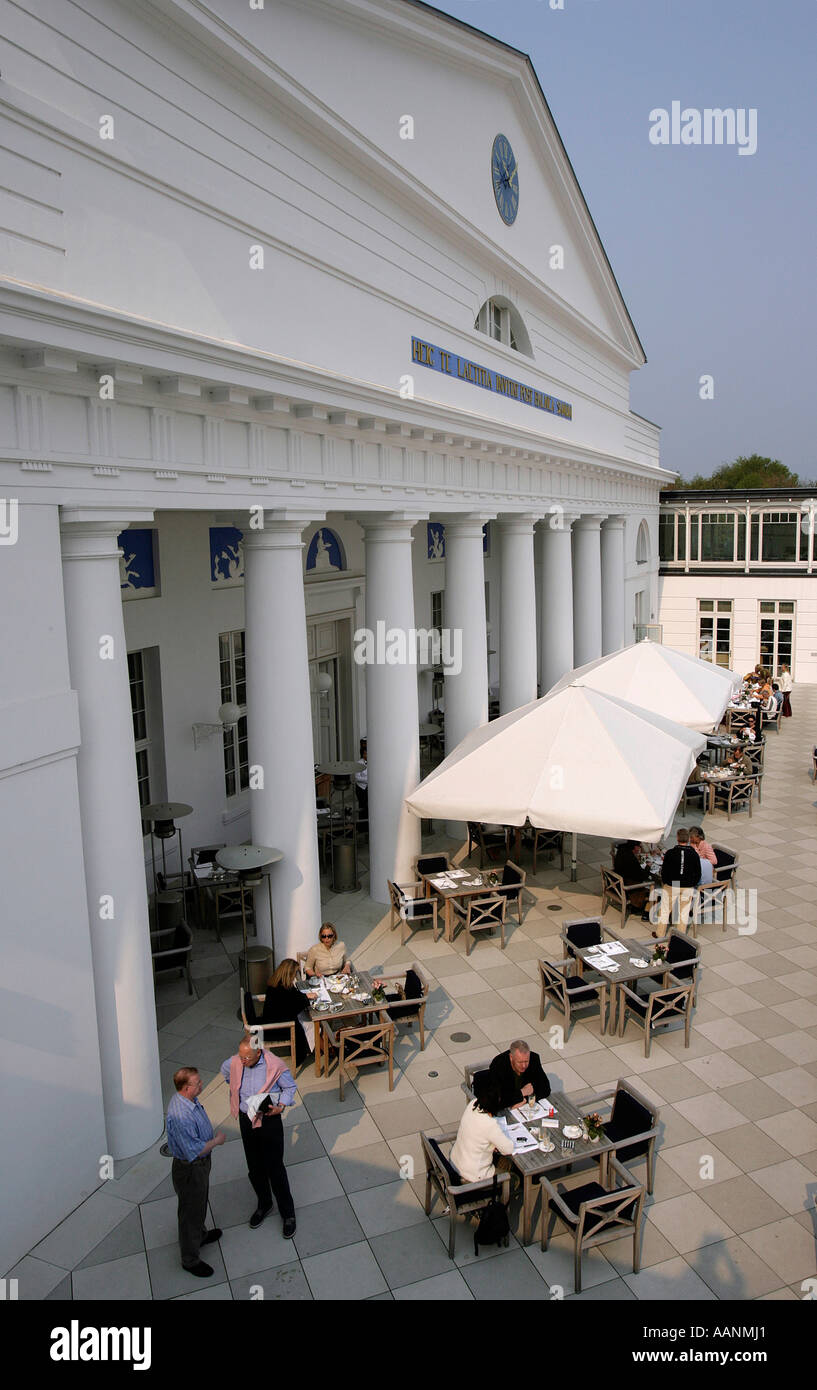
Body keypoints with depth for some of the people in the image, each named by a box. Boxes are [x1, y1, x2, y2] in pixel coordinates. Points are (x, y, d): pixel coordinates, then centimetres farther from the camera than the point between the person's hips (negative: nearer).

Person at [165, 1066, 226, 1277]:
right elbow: (194, 1151, -33)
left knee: (200, 1204, 30)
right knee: (190, 1212, 12)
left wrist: (212, 1138, 17)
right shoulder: (180, 1116, -38)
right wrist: (217, 1140, -20)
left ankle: (200, 1235, 54)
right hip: (190, 1169, -9)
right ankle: (190, 1260, 32)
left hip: (201, 1164, 9)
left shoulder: (190, 1099, -8)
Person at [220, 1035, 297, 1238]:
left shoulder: (275, 1066, -22)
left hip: (269, 1121, -4)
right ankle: (264, 1205, 40)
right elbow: (225, 1070, 14)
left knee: (275, 1168, 0)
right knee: (254, 1167, 17)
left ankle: (288, 1214, 17)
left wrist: (280, 1107, -21)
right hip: (246, 1119, 4)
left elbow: (290, 1087, -6)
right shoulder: (235, 1063, -12)